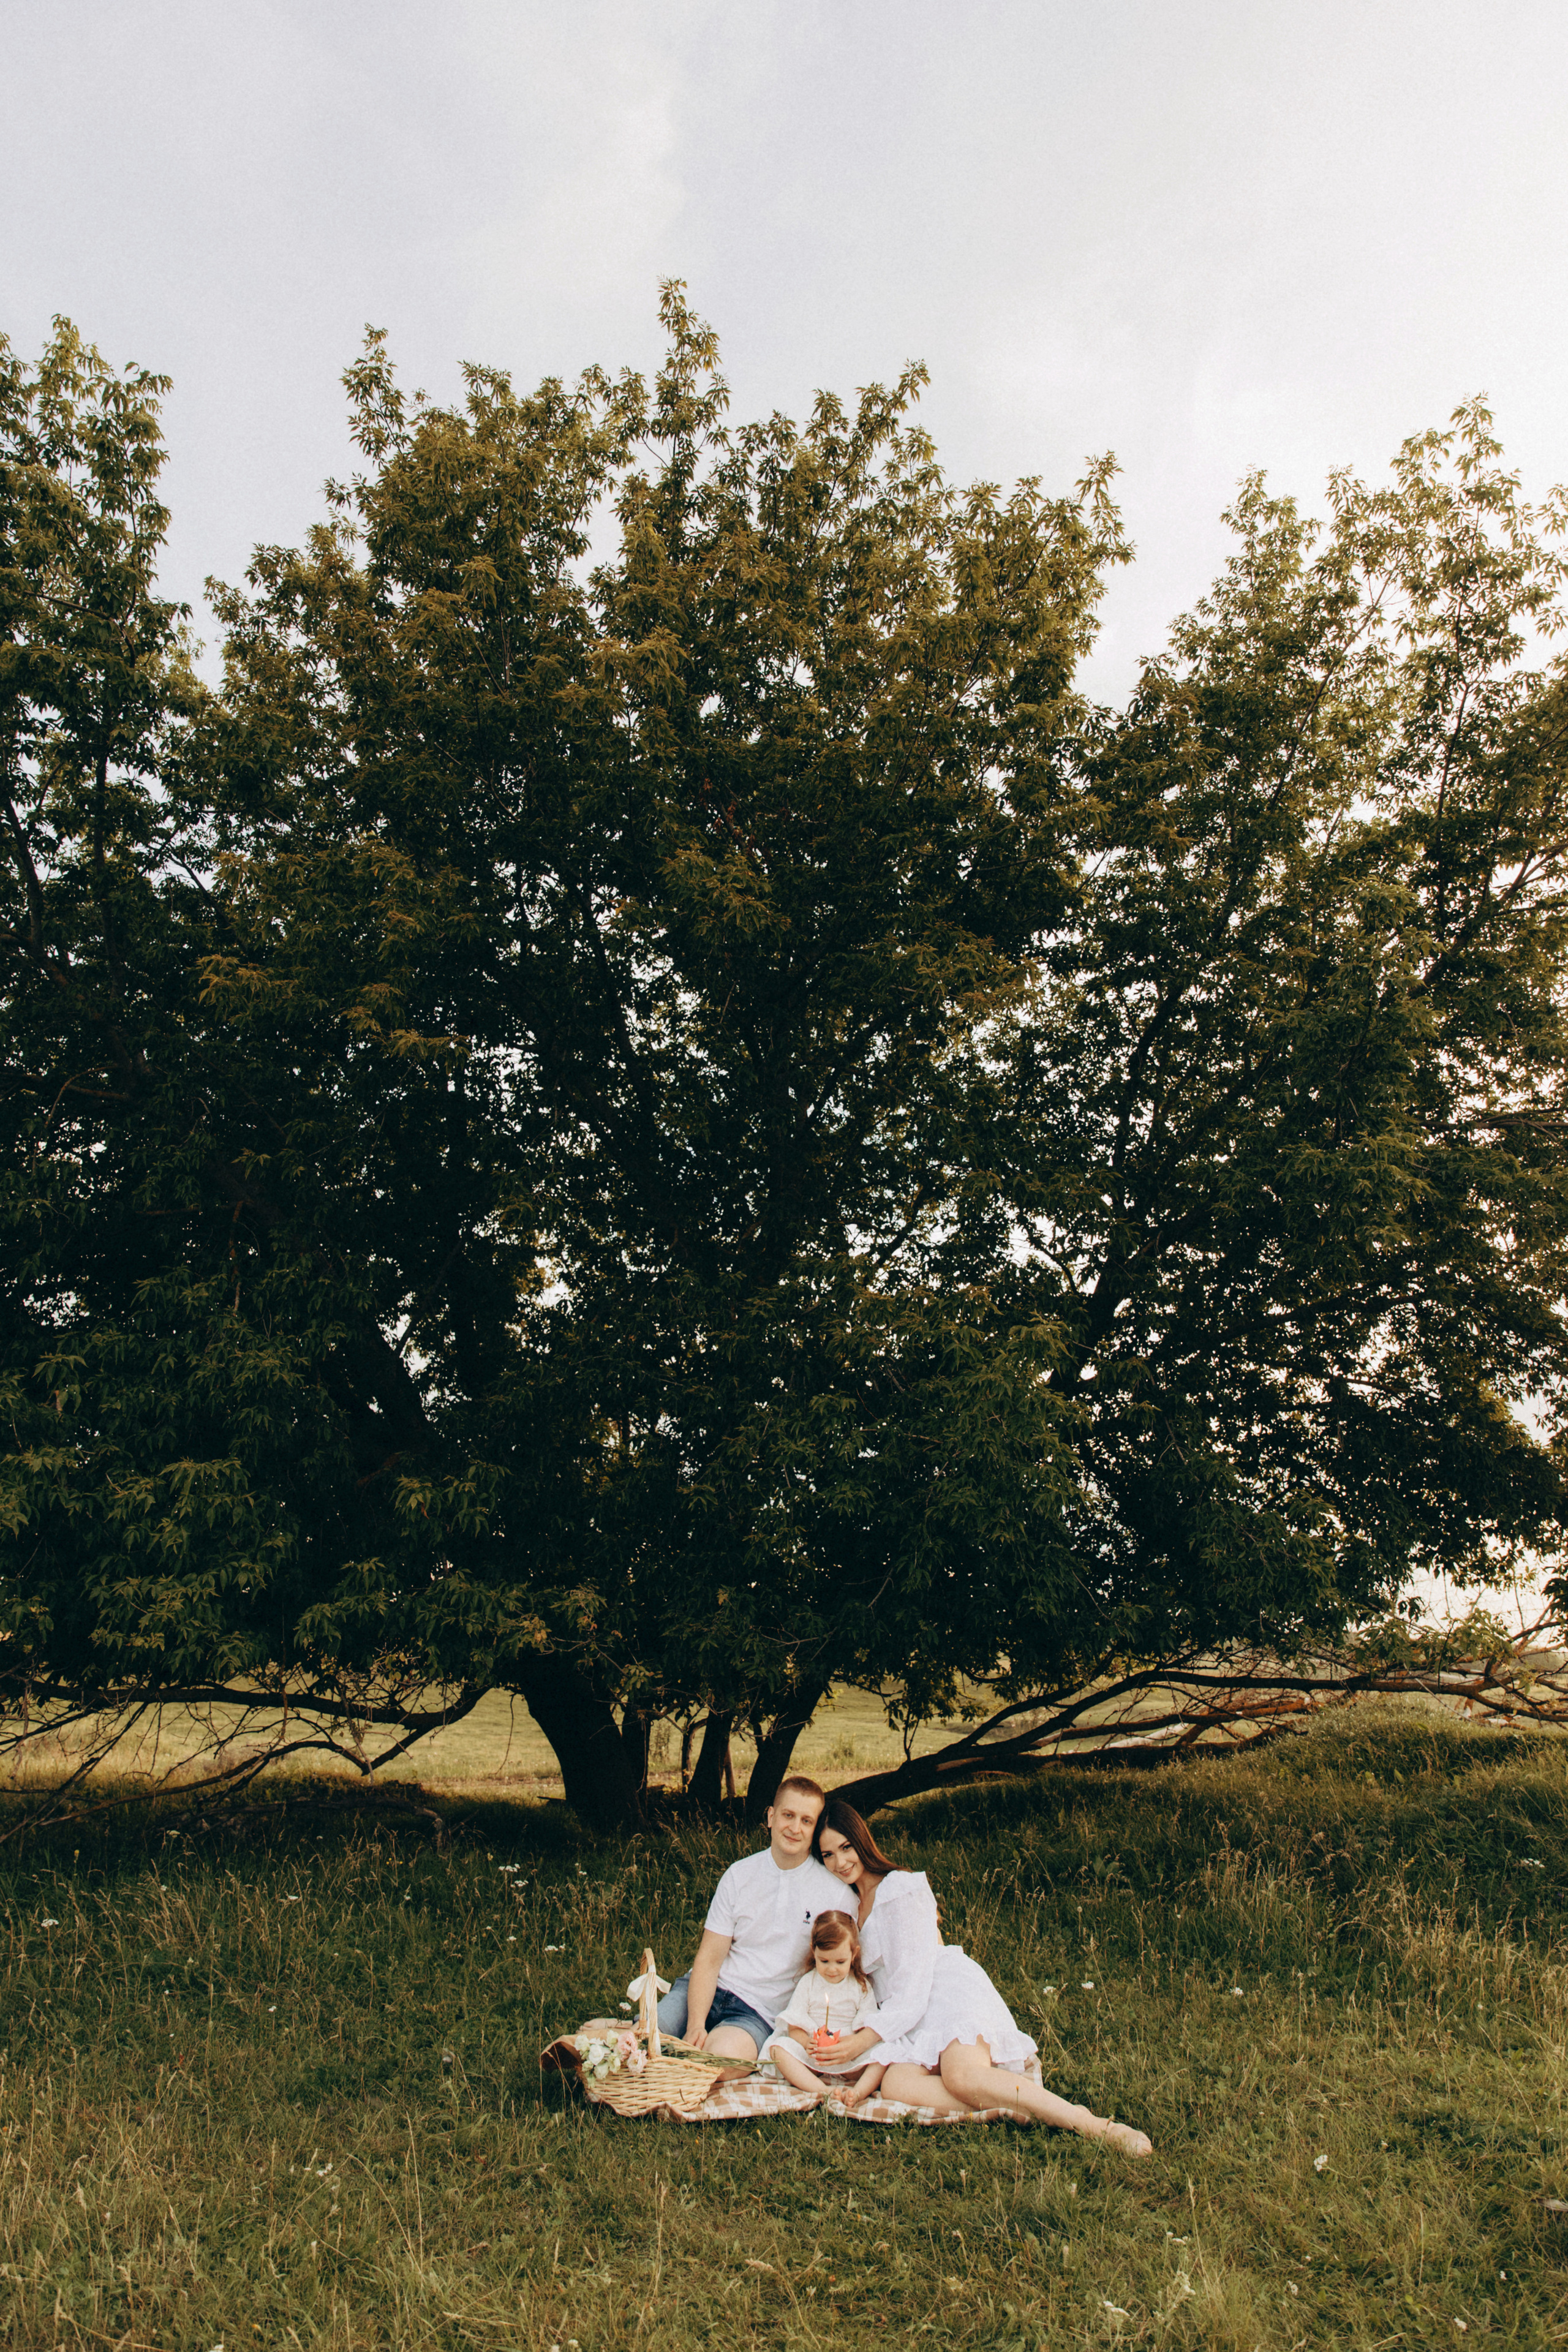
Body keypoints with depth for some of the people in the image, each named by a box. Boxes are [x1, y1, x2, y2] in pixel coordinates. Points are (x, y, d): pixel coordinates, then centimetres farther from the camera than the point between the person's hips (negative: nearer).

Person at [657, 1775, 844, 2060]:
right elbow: (709, 1959, 0)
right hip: (707, 1992, 2)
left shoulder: (836, 1894, -3)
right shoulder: (739, 1875, 4)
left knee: (725, 2050, -34)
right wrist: (695, 2025, -15)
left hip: (760, 2014, -2)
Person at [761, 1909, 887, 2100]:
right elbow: (794, 2028, 1)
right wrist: (807, 2043, -23)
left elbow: (868, 2028, -1)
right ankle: (822, 2091, -42)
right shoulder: (808, 1983, 6)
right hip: (811, 2056, 0)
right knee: (778, 2048, -27)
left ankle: (859, 2093, -46)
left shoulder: (861, 1986, 6)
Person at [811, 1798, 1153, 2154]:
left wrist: (864, 2040, -18)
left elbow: (912, 1983, -10)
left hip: (950, 1993, -6)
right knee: (895, 2086, -31)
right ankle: (1023, 2107, -31)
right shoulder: (847, 1904, 19)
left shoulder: (901, 1889, -4)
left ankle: (1096, 2126, -33)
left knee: (962, 2077, -38)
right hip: (905, 2017, 6)